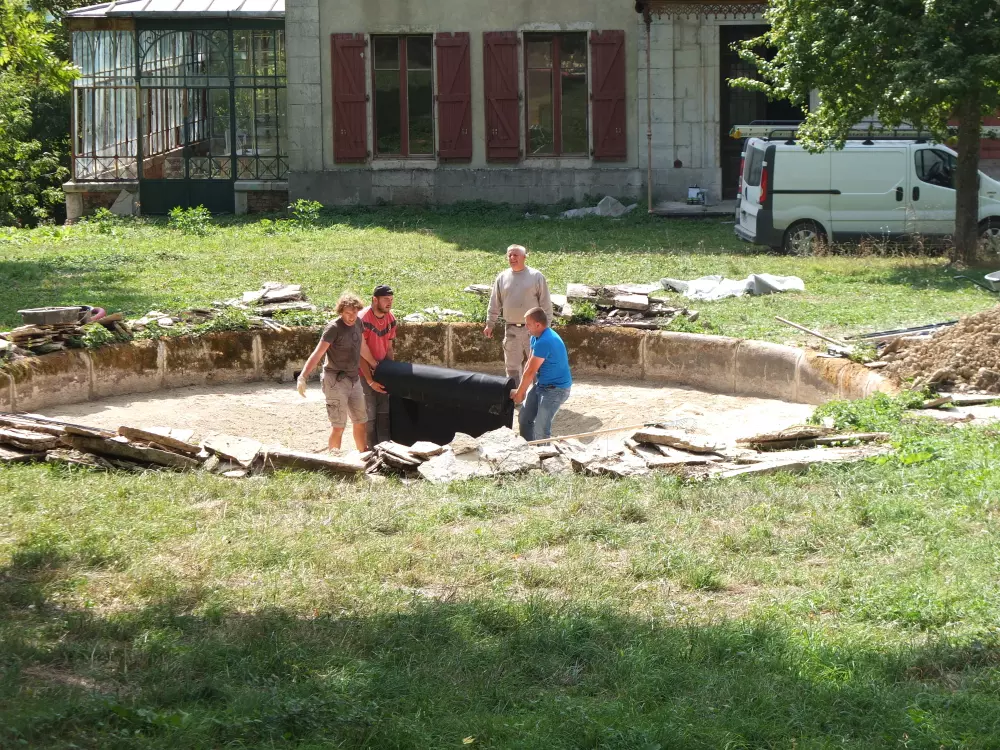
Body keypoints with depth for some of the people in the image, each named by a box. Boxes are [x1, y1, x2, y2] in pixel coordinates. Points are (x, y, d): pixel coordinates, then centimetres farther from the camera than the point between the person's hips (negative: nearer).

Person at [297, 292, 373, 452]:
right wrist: (303, 377, -32)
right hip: (336, 381, -7)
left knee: (361, 422, 16)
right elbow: (317, 354, -23)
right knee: (338, 426, -7)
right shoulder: (333, 328, -17)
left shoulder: (357, 323, 4)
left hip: (354, 379, 7)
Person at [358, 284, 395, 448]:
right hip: (365, 372, -6)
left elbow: (389, 348, 8)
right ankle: (372, 450, 5)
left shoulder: (390, 319, -1)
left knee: (384, 412, 7)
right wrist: (370, 381, -20)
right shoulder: (363, 319, -22)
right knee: (369, 414, -3)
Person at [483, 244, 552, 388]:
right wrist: (490, 324, 9)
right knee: (512, 366, 9)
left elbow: (545, 303, -2)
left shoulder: (536, 276, -3)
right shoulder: (502, 277, 6)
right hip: (511, 330, 3)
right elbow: (495, 303, 12)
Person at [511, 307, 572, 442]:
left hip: (556, 389, -10)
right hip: (541, 384, 10)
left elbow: (530, 372, -22)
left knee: (541, 429, -13)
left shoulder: (544, 342, -29)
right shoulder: (536, 337, 2)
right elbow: (529, 364, 9)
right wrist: (522, 389, 2)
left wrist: (519, 393, -10)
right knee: (524, 418, 14)